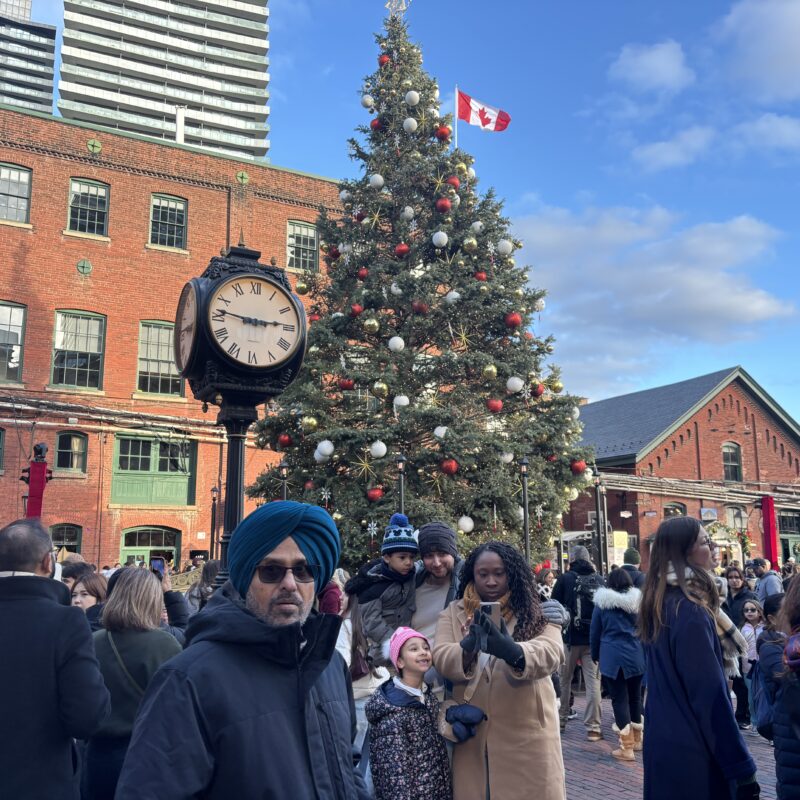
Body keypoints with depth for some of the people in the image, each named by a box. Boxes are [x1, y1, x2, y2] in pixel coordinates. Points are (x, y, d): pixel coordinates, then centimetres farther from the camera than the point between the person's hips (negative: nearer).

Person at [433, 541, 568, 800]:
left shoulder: (536, 612, 0)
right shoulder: (453, 613, 5)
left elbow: (550, 653, -18)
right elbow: (440, 657, -9)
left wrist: (511, 651, -39)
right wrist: (468, 650, -31)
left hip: (526, 734, -1)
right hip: (472, 736, 2)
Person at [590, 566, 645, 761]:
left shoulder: (602, 603, -2)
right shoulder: (637, 601, 4)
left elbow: (595, 632, 3)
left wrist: (595, 655, 16)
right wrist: (645, 652, 17)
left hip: (612, 657, -3)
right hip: (636, 655, 3)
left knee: (619, 699, 0)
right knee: (635, 696, 16)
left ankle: (626, 747, -1)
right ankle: (637, 739, 30)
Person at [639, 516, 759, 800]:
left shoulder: (659, 603, 5)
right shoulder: (691, 611, -22)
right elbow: (710, 697, -22)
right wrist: (742, 768, -18)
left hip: (663, 745, 8)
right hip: (694, 752, -8)